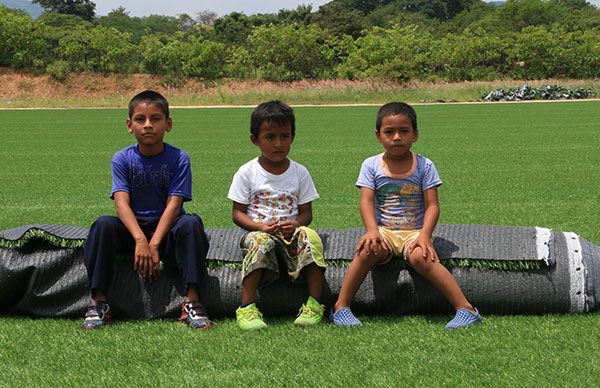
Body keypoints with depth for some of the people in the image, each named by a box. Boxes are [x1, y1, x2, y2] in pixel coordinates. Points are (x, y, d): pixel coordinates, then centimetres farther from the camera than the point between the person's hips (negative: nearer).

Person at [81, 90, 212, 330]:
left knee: (190, 223, -32)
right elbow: (122, 202, -14)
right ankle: (98, 302, -24)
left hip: (166, 229, -1)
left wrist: (154, 244, -25)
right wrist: (140, 240, -30)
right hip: (133, 229, 1)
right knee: (103, 225, -28)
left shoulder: (178, 159, -5)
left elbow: (173, 204, -13)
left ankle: (192, 301, -31)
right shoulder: (122, 159, -2)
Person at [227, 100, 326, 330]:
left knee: (310, 236, -31)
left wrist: (295, 224, -16)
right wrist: (261, 226, -18)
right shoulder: (247, 173, 2)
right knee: (260, 241, -37)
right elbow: (237, 213, 1)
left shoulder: (299, 173, 8)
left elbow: (306, 213, 8)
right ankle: (246, 308, -36)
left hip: (291, 234, 2)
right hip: (258, 232, -2)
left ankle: (314, 304, -28)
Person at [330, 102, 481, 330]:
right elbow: (366, 202, -6)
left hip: (414, 232, -1)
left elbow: (432, 206, -4)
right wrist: (372, 231, -24)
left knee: (420, 257, -34)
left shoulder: (424, 166, 2)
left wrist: (425, 235, -21)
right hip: (384, 232, 1)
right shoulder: (371, 166, 4)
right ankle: (341, 307, -21)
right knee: (369, 249, -33)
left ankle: (465, 309, -29)